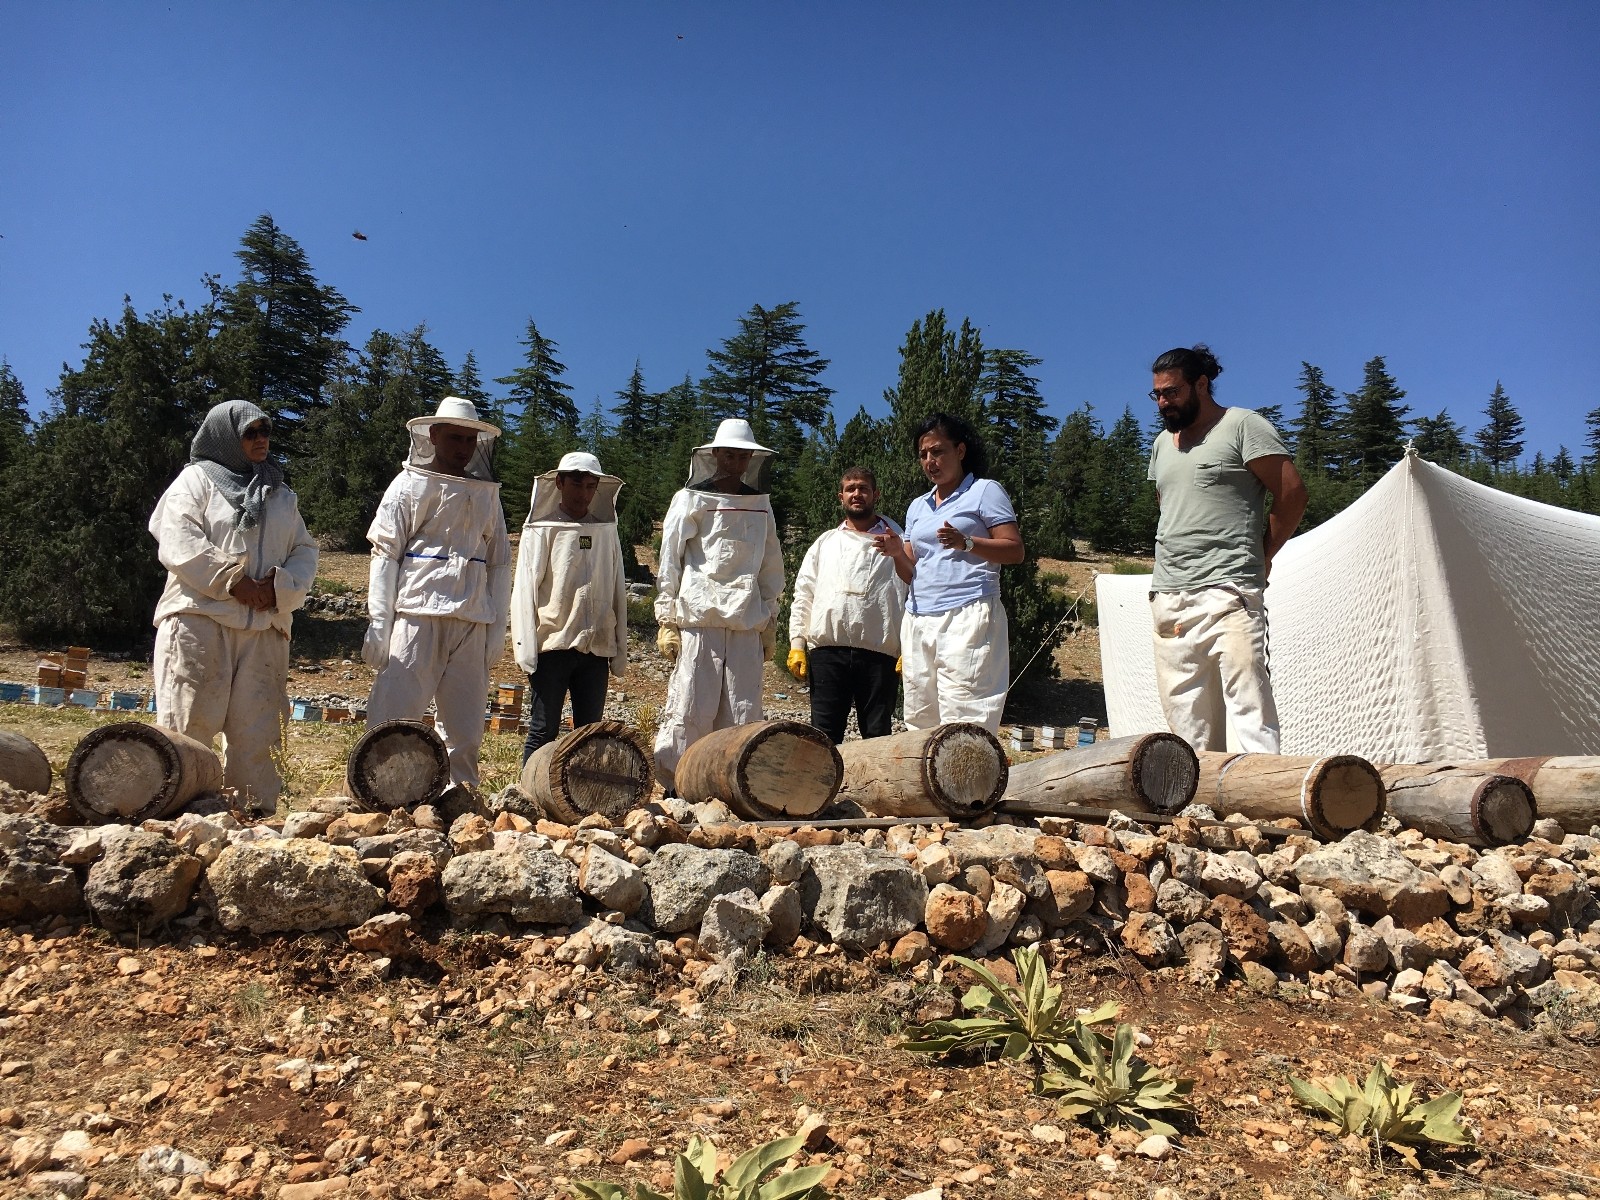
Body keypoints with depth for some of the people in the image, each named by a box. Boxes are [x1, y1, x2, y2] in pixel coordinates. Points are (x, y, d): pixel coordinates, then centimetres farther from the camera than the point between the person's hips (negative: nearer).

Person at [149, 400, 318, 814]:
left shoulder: (281, 495, 22)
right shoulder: (197, 479, 8)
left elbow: (305, 551, 14)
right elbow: (177, 541, -6)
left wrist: (281, 587, -5)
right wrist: (232, 580, -13)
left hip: (264, 628, 4)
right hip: (200, 618, -4)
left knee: (255, 727, 3)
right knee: (189, 722, -6)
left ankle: (258, 809, 6)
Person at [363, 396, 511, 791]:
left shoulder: (487, 493, 15)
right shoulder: (410, 484, 6)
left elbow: (500, 564, 14)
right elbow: (384, 555, 1)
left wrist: (497, 629, 8)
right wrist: (379, 624, -6)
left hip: (471, 621, 3)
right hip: (416, 614, -3)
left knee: (465, 726, 6)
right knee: (392, 718, -8)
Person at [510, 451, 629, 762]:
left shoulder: (606, 530, 10)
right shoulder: (541, 529, 1)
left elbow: (617, 590, 13)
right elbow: (525, 588, 0)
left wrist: (620, 648, 10)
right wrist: (527, 647, -7)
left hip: (596, 646, 3)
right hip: (553, 643, -3)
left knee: (591, 731, 7)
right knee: (543, 730, 0)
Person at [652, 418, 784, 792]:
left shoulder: (760, 503, 16)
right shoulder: (690, 499, 4)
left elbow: (771, 565, 19)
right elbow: (669, 561, 2)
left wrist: (769, 622, 15)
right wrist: (667, 621, -3)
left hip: (746, 622, 4)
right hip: (698, 618, -4)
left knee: (742, 713, 2)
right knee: (691, 708, -5)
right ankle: (673, 787, 3)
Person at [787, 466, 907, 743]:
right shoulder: (825, 543, 19)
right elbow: (804, 596, 14)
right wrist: (797, 644, 3)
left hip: (880, 654, -2)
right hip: (827, 650, 2)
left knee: (877, 735, 4)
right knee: (824, 734, 1)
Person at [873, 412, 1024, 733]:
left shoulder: (985, 491, 5)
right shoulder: (917, 507, 23)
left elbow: (1015, 550, -4)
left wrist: (965, 543, -18)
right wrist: (898, 553, -2)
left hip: (968, 616, -6)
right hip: (918, 619, 6)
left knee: (964, 722, -13)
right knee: (920, 721, 3)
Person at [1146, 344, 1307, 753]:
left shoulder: (1244, 426, 0)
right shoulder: (1163, 443, 20)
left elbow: (1292, 494, -4)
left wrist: (1261, 556, 1)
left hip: (1227, 592, -7)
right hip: (1168, 595, 7)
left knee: (1248, 704, -11)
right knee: (1184, 714, 6)